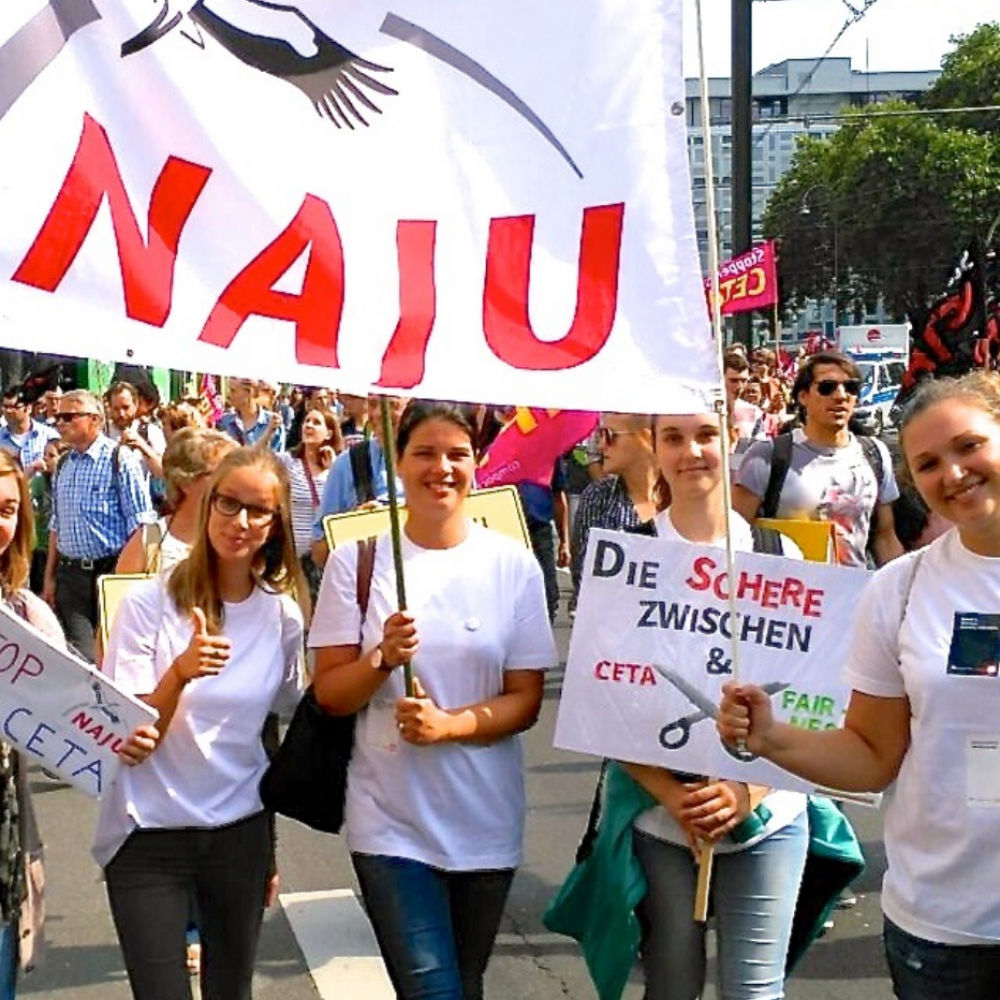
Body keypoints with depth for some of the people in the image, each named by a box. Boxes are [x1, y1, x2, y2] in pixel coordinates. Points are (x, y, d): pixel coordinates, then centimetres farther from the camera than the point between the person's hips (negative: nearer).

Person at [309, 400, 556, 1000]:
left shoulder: (514, 565, -2)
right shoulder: (357, 562, -3)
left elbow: (526, 701, -2)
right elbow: (330, 695, -1)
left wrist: (450, 724, -19)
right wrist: (383, 658, -20)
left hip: (486, 821, 2)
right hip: (391, 819, -1)